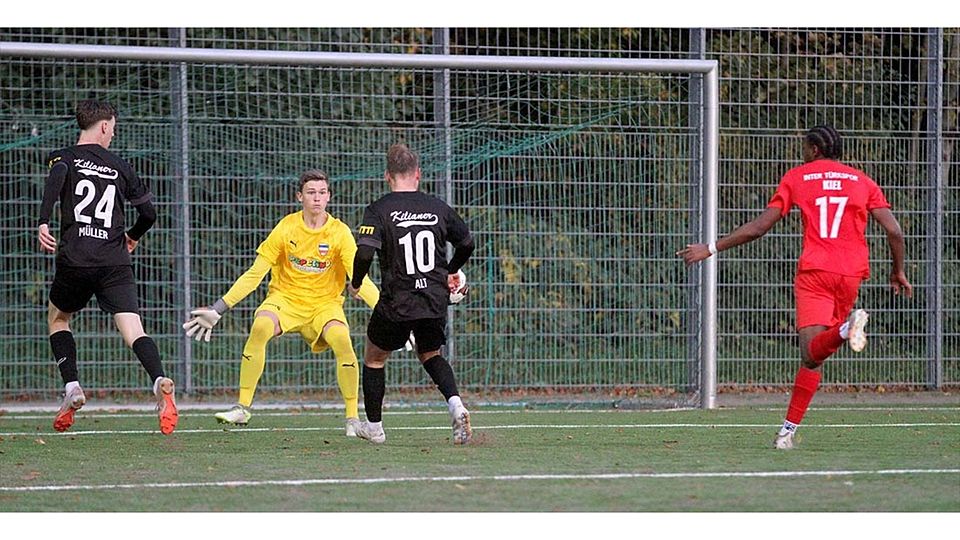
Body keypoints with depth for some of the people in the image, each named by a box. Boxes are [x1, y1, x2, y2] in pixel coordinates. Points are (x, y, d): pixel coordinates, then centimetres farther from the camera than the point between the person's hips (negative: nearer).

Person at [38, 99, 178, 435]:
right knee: (132, 330, -10)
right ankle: (160, 381, -38)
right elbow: (149, 212, 17)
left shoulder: (64, 157, 9)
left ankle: (72, 388, 10)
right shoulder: (119, 167, 16)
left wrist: (43, 223, -24)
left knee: (57, 318, 25)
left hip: (75, 259, -1)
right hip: (115, 264, 1)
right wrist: (133, 237, 38)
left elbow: (55, 179, -15)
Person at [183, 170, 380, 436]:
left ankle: (353, 418, -14)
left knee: (342, 341, -30)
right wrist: (218, 309, -8)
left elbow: (360, 280, -13)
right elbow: (254, 274, -4)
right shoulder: (287, 228, -8)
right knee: (259, 328, -31)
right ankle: (242, 409, -20)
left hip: (325, 303, 0)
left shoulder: (340, 232, -10)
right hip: (285, 297, 1)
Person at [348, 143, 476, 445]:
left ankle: (373, 426, 24)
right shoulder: (438, 208, 3)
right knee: (430, 355, 24)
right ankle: (456, 406, -2)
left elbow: (364, 252, -21)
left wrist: (355, 283, -2)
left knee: (374, 358, 19)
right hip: (436, 300, 3)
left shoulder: (379, 210, -9)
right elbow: (467, 244, 13)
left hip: (396, 302, -3)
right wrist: (450, 272, 32)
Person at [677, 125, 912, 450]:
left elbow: (759, 227, 6)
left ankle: (846, 327, -51)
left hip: (814, 271, -3)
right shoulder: (863, 182, 15)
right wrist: (898, 272, 21)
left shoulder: (796, 178, 10)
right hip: (851, 275, 3)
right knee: (813, 356, 10)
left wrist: (711, 249, 13)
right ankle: (789, 429, 4)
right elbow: (894, 232, 6)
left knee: (811, 353, -19)